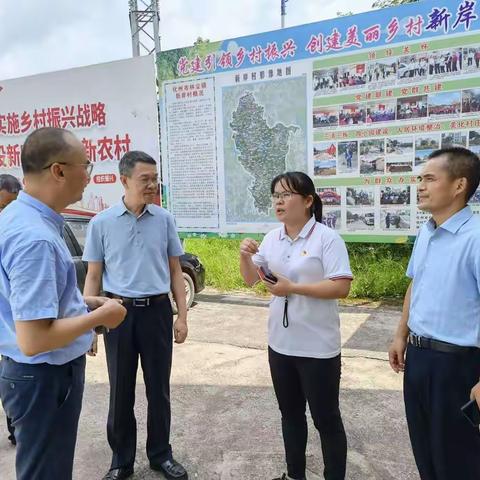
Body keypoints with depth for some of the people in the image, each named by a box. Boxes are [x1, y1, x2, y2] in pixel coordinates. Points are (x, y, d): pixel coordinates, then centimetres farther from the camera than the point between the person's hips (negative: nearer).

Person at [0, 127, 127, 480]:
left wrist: (82, 302, 8)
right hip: (46, 378, -10)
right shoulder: (36, 238, -30)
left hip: (36, 373, 10)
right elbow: (34, 340, -33)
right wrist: (98, 316, -19)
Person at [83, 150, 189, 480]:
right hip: (119, 312, -1)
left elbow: (175, 271, 6)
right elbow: (93, 276, 3)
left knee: (159, 389, 12)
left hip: (157, 311, 1)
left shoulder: (164, 219, 1)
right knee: (121, 392, 11)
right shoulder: (101, 223, -2)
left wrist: (182, 315, 2)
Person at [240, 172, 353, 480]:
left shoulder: (327, 238, -14)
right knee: (290, 414, 21)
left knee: (326, 419, 9)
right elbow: (251, 280, 9)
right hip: (280, 343, 7)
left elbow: (342, 288, -21)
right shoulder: (272, 238, 5)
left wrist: (293, 288, -24)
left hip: (318, 347, -6)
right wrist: (245, 257, -11)